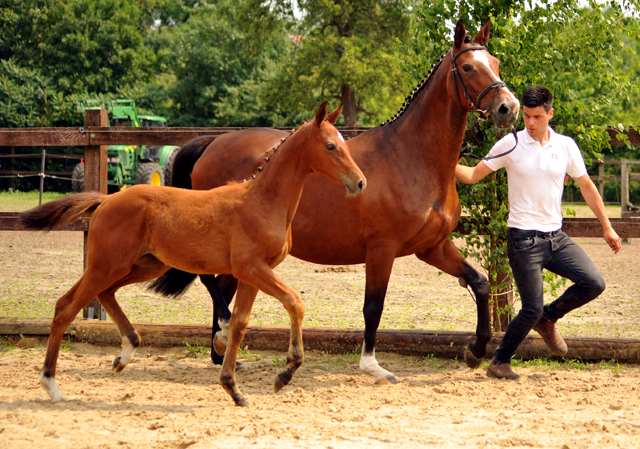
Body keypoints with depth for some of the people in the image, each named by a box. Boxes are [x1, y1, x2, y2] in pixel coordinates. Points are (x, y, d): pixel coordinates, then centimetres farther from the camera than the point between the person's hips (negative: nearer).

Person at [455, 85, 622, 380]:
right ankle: (499, 363, 12)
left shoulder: (566, 146, 4)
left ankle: (548, 319, 15)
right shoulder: (510, 145, -4)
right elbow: (473, 175, 0)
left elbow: (587, 187, 13)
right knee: (532, 309, -7)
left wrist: (607, 227, 15)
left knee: (593, 283, -10)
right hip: (524, 239, -4)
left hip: (556, 236, 4)